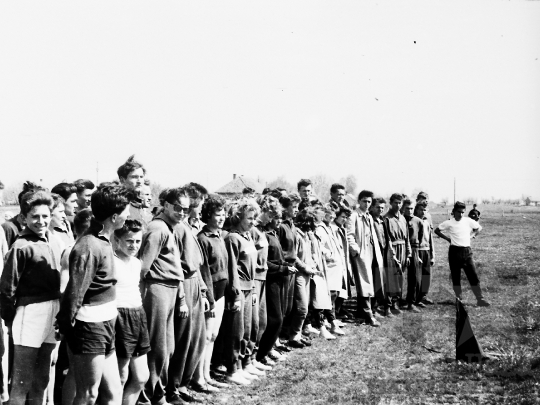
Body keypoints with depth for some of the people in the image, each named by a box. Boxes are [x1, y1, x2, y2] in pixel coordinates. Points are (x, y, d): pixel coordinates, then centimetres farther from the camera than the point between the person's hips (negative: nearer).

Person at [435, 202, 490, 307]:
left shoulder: (468, 221, 2)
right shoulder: (449, 223, -4)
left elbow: (479, 228, 17)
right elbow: (437, 230, 4)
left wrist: (471, 235, 5)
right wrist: (447, 238, -1)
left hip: (467, 251, 1)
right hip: (455, 251, -1)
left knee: (473, 276, -3)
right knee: (456, 277, 4)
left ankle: (480, 299, 0)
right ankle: (459, 298, 15)